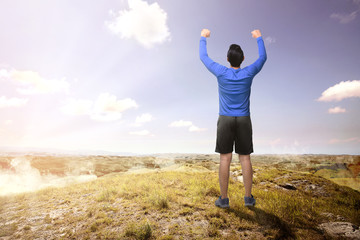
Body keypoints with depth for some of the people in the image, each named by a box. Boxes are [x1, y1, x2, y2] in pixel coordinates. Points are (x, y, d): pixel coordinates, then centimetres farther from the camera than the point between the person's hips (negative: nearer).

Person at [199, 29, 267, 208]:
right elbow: (263, 57, 19)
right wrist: (259, 38, 33)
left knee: (225, 158, 0)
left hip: (225, 120, -1)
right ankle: (248, 197, 12)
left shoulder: (221, 72, -6)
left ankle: (223, 198, 5)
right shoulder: (249, 73, -1)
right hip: (244, 121, 2)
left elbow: (203, 57, 9)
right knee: (245, 158, 6)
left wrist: (203, 38, 25)